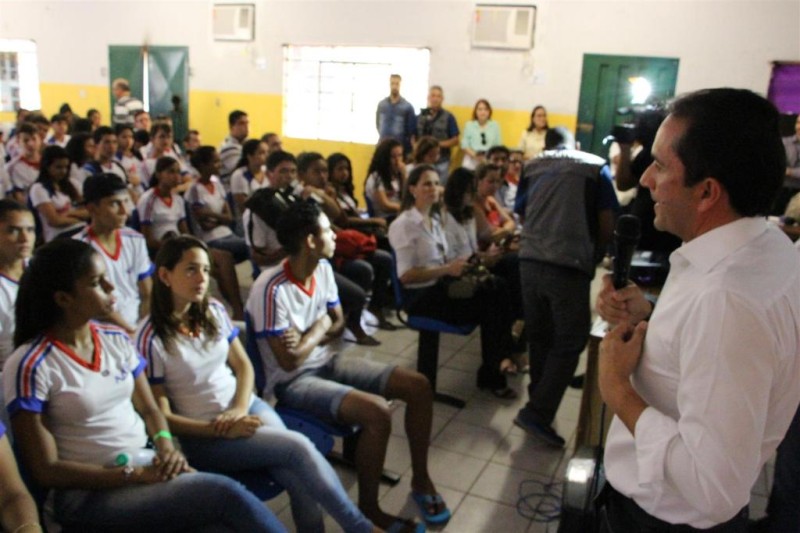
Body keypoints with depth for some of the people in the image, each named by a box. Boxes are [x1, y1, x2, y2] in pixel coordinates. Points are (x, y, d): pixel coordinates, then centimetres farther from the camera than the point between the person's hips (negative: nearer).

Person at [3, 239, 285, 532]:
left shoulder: (117, 339, 6)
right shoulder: (31, 366, -11)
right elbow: (46, 470, -10)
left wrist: (166, 447, -8)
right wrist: (136, 474, -17)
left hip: (147, 467, 5)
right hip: (89, 493, -5)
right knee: (225, 493, -26)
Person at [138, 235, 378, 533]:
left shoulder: (214, 311, 2)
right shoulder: (151, 338, -14)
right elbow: (162, 417, -11)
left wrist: (240, 409, -10)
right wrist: (224, 429, -19)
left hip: (248, 407, 5)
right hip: (203, 435, -4)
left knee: (300, 481, -23)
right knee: (298, 448, -24)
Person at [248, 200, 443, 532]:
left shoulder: (323, 269, -2)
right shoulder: (271, 289, -26)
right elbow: (289, 361, -23)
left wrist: (309, 338, -13)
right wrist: (319, 328, -9)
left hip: (327, 363, 8)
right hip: (293, 381, -8)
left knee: (419, 386, -3)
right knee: (377, 412, -30)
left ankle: (420, 479, 16)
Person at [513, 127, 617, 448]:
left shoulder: (531, 168, 15)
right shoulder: (596, 168, 8)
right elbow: (606, 226, 4)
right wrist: (594, 256, 19)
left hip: (530, 261, 4)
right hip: (569, 266, -4)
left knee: (539, 337, 17)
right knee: (569, 342, 6)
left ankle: (539, 405, 28)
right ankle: (537, 412, 1)